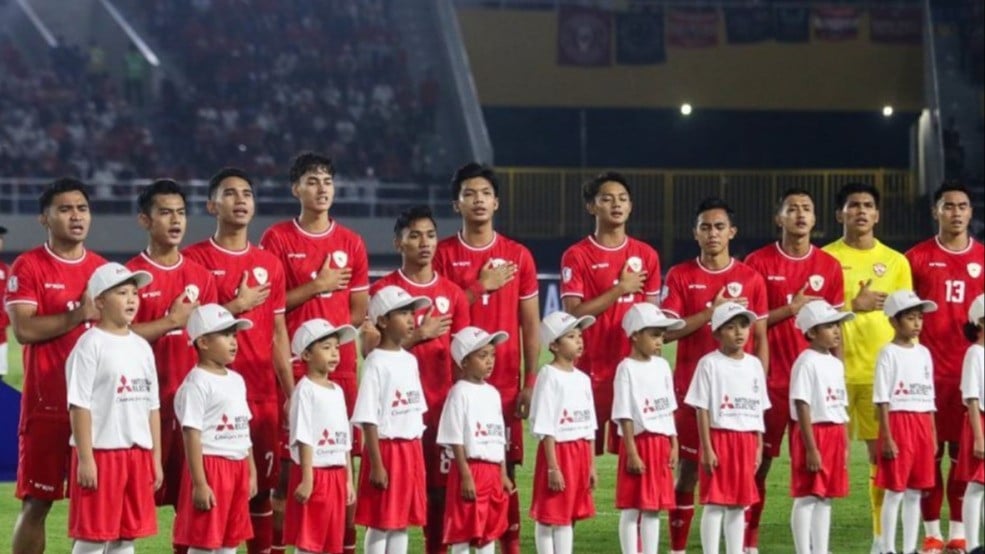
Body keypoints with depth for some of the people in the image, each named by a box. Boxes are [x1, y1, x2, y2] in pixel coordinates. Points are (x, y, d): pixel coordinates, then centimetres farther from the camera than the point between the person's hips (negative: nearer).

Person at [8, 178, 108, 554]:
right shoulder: (28, 267, -3)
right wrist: (78, 315, -18)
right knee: (36, 502, -2)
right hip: (46, 405, -4)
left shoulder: (102, 269, 12)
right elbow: (24, 329, -15)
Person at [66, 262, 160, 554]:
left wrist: (156, 459, 12)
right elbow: (79, 405, -12)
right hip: (101, 451, -7)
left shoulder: (142, 347, 12)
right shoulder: (91, 345, -8)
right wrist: (85, 459, -17)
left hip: (138, 453, 7)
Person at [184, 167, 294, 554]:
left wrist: (291, 394, 10)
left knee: (262, 485, 7)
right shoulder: (194, 259, -1)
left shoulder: (269, 264, 13)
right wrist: (237, 306, -11)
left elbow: (278, 333, 15)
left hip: (263, 394, 4)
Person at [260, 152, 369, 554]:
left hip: (341, 366, 3)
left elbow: (360, 311, 12)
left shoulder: (350, 242, 10)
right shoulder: (277, 239, 1)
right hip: (292, 366, -3)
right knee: (287, 459, -3)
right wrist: (316, 286, -10)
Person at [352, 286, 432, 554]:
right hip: (386, 449, -7)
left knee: (403, 522, 11)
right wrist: (376, 464, -18)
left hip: (411, 451, 7)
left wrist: (418, 459, 14)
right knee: (380, 525, -2)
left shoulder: (410, 361, 10)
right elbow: (368, 420, -15)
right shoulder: (375, 363, -13)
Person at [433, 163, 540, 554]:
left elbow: (530, 323, 8)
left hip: (505, 382, 1)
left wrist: (531, 381, 2)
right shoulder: (443, 254, 4)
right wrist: (480, 287, -9)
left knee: (505, 468, 2)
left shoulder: (518, 255, 7)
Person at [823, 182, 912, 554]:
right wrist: (853, 305, -15)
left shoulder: (896, 262, 11)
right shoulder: (825, 258, 2)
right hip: (836, 371, -2)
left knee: (883, 452, 2)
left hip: (883, 371, 3)